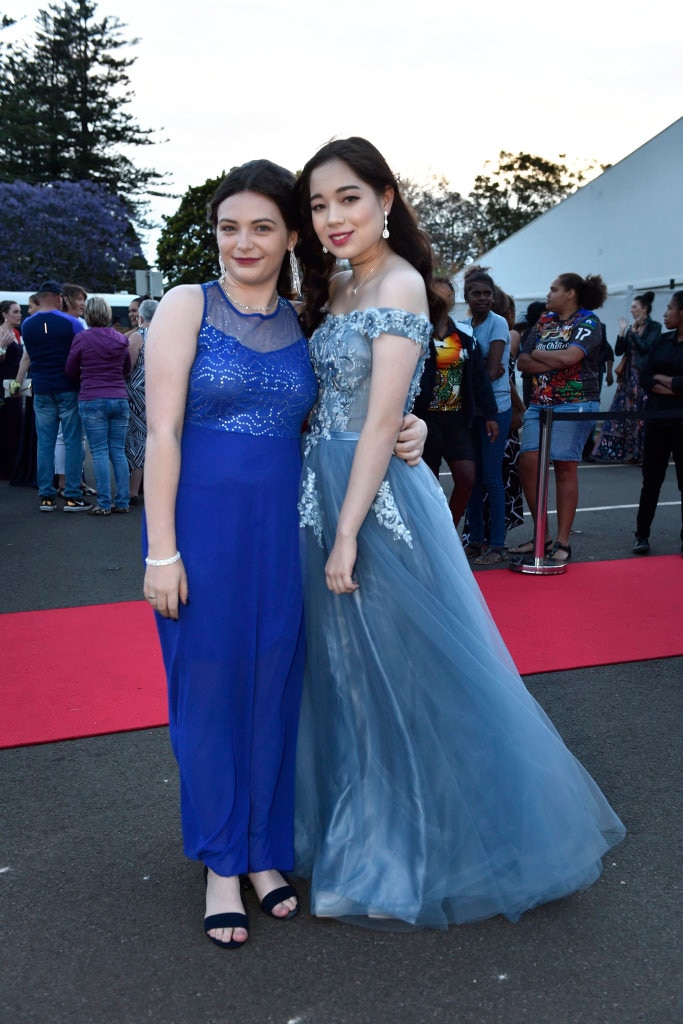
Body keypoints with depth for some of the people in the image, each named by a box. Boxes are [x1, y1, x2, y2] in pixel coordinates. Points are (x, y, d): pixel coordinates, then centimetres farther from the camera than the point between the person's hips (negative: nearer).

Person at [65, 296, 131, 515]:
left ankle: (104, 504, -2)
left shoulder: (82, 338, -4)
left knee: (99, 453, -1)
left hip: (92, 400, -4)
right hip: (119, 399, 4)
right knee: (118, 452, 8)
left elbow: (70, 370, 5)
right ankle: (122, 502, 10)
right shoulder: (120, 339, 7)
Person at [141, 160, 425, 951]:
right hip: (203, 522, -3)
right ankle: (220, 866, 23)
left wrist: (405, 434, -5)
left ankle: (264, 853, 29)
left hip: (283, 528, 3)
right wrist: (162, 550, -13)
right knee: (209, 688, 6)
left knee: (273, 688, 10)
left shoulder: (305, 323, 8)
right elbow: (162, 431, -8)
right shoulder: (188, 306, -3)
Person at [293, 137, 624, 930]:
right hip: (321, 493, 9)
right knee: (343, 675, 17)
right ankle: (363, 830, 36)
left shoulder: (399, 282, -11)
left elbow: (381, 422, -17)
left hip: (379, 498, -8)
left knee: (404, 674, 3)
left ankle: (420, 855, 21)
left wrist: (348, 535, -19)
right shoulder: (335, 287, 13)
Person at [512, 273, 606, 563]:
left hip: (574, 403, -6)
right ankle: (542, 536, 7)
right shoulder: (544, 322, 17)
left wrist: (537, 354, -3)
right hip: (539, 403, 6)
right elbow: (522, 362, 8)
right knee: (528, 463, -5)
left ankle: (562, 542, 2)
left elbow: (569, 357, -18)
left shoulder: (588, 322, -1)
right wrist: (555, 362, -7)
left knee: (565, 468, -5)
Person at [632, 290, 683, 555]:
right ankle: (642, 534, 17)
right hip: (657, 419, 4)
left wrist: (660, 378, -5)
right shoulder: (662, 340, 8)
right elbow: (644, 377, 0)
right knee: (651, 480, 9)